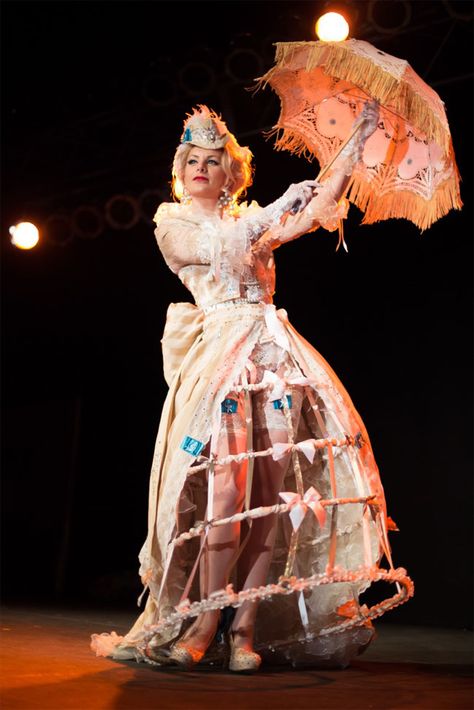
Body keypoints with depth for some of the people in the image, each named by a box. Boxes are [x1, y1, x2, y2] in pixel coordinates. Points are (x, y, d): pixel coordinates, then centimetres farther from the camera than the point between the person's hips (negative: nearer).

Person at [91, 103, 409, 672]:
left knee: (274, 488, -7)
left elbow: (325, 195, 16)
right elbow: (221, 251, -5)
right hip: (220, 349, -3)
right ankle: (208, 621, -6)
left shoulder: (251, 217, 23)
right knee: (228, 485, -17)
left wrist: (363, 131, 14)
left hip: (275, 350, 4)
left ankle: (245, 625, -3)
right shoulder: (172, 224, 14)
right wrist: (280, 223, -9)